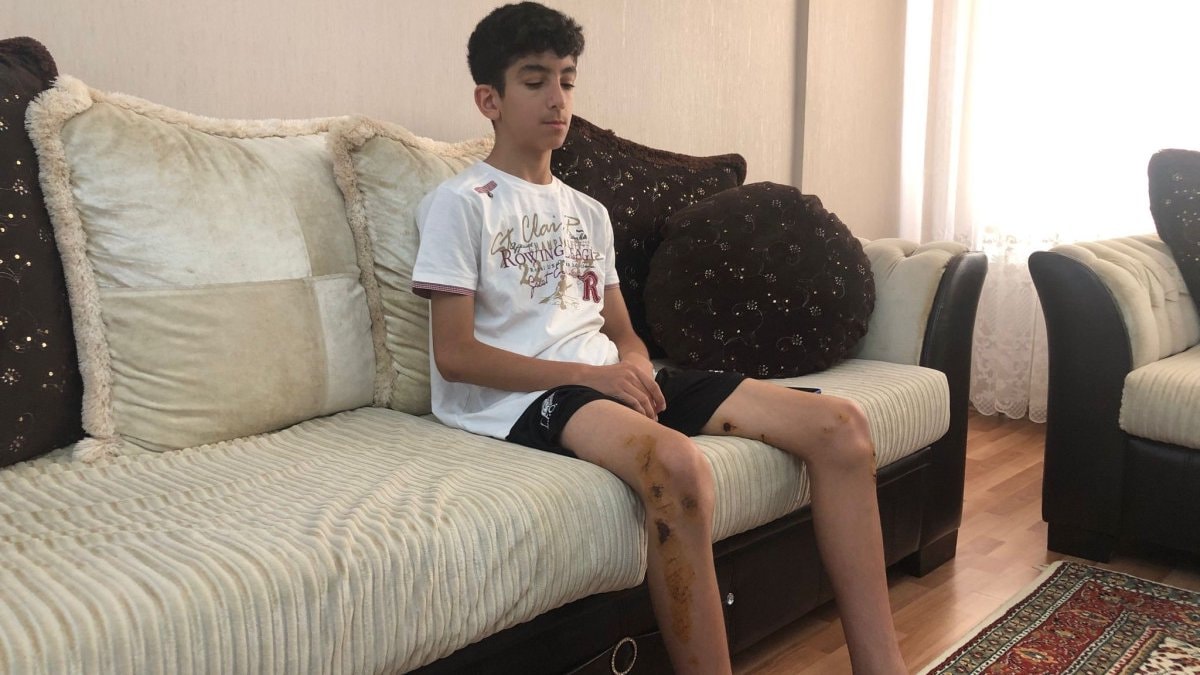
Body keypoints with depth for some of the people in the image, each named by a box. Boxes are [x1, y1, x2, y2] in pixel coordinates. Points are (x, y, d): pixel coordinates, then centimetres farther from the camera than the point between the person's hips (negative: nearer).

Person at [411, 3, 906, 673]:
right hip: (521, 395, -7)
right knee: (678, 464, -41)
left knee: (839, 424, -8)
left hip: (611, 380, 7)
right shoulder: (461, 203, 1)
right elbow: (454, 355, -9)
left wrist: (633, 364, -5)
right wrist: (590, 374, -16)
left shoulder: (589, 212, 22)